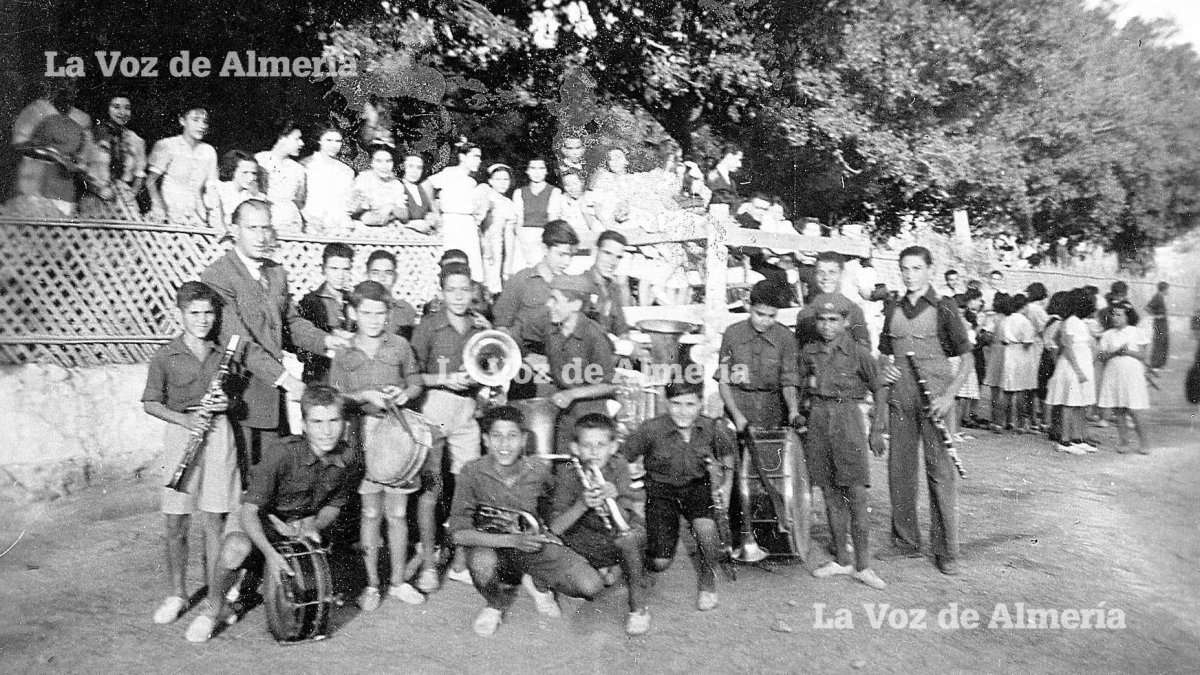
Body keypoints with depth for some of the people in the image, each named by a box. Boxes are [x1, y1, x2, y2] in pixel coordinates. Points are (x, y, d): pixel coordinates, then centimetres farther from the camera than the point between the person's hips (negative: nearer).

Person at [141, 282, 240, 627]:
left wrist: (227, 402, -6)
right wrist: (184, 419, -12)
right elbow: (151, 403, 3)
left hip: (218, 434, 1)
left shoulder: (225, 352, 6)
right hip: (180, 435, 0)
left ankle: (215, 598, 14)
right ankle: (176, 595, 23)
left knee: (214, 520, 3)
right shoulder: (165, 356, 0)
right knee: (175, 523, 5)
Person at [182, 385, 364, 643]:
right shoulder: (282, 452, -30)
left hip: (311, 523, 4)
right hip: (267, 521, -3)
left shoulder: (349, 460, -17)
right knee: (234, 548, -36)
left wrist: (314, 526, -21)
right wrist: (270, 553, -43)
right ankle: (214, 611, -6)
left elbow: (333, 507, 0)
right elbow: (248, 511, -30)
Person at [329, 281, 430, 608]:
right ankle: (371, 584, 18)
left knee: (397, 512, 7)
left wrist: (404, 393, -9)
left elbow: (416, 383, 12)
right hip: (362, 433, 0)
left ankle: (398, 581, 20)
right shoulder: (343, 354, 4)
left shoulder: (400, 346, 5)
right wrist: (365, 396, -11)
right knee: (370, 513, 5)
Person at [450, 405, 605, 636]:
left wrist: (539, 530, -3)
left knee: (591, 586, -18)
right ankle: (496, 603, 0)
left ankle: (539, 583, 16)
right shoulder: (473, 472, -19)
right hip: (491, 544, -1)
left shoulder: (539, 470, -13)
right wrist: (512, 540, -31)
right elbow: (460, 533, -23)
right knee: (482, 562, -39)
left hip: (535, 545, 2)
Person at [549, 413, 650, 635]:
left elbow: (622, 521, -20)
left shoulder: (618, 465, -15)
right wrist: (582, 504, -37)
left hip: (622, 536, -2)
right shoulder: (567, 472, -16)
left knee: (630, 537, -32)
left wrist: (613, 498, -40)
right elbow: (554, 528, -22)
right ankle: (604, 573, 19)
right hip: (587, 542, 3)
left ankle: (638, 606, -14)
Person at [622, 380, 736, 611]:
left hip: (696, 486, 2)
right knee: (661, 563, -11)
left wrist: (726, 483, 3)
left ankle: (707, 582, 5)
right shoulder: (651, 430, -23)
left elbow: (727, 455, 10)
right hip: (660, 489, -1)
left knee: (706, 528, -29)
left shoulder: (712, 429, -14)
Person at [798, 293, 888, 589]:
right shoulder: (809, 352, 5)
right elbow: (799, 388, 16)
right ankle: (841, 560, 20)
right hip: (817, 419, 4)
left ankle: (862, 565, 5)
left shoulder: (857, 352, -4)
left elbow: (879, 390, 3)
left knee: (856, 494, -5)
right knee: (831, 494, 9)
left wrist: (877, 429, 1)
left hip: (847, 418, -3)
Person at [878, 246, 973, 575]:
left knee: (941, 471, -3)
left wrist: (949, 395, -12)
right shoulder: (893, 309, 12)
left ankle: (946, 551, 5)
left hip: (934, 399, -4)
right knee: (899, 469, 8)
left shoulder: (943, 307, -2)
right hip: (899, 399, 5)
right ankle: (905, 540, 21)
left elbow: (966, 355, -2)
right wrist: (885, 368, 0)